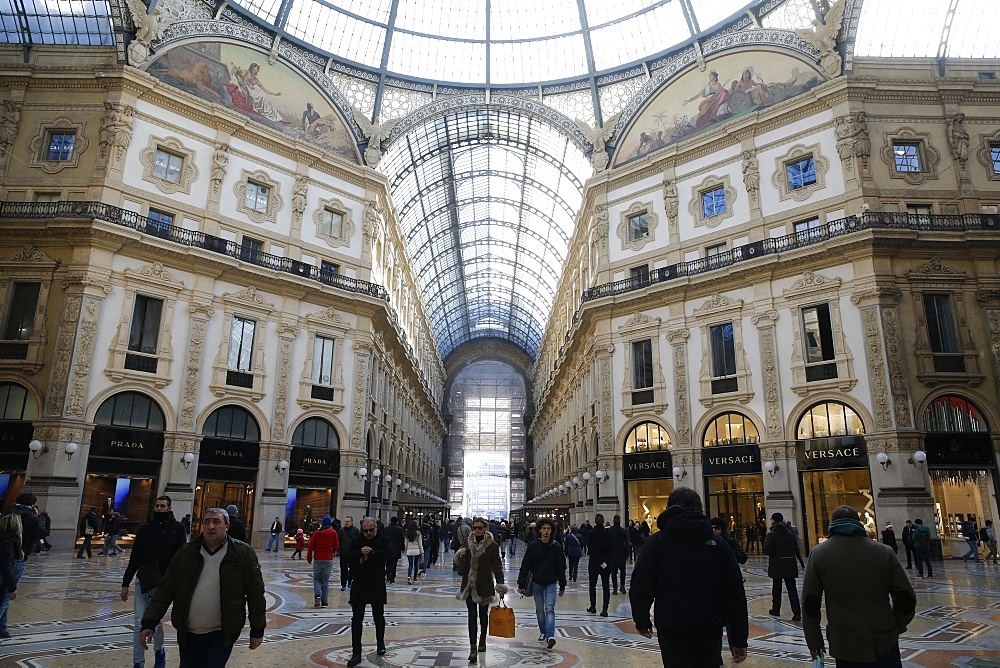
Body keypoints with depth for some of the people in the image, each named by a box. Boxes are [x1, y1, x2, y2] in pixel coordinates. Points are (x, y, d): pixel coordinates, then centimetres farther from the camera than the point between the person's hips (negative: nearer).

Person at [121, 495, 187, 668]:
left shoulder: (177, 528, -2)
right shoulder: (144, 529, 7)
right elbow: (134, 558, 11)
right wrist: (125, 583, 9)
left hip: (164, 583, -3)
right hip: (142, 582, 3)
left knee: (155, 621, 0)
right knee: (140, 624, 2)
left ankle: (159, 652, 28)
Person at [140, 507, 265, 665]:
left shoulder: (243, 553, -8)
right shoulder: (185, 553, 1)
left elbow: (255, 594, -5)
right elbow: (165, 590, 4)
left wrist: (257, 631, -4)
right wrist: (149, 623, -6)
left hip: (220, 636, -4)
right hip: (187, 635, 4)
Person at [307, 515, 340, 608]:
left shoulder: (316, 533, -3)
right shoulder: (333, 533, -4)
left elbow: (311, 546, -2)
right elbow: (336, 547, -1)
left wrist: (309, 558, 11)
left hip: (318, 559, 0)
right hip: (329, 560, 0)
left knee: (316, 579, 13)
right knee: (325, 580, 8)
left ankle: (317, 595, -9)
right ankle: (324, 602, 7)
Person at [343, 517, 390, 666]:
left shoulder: (382, 540, -2)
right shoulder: (357, 541, 2)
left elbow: (387, 554, -20)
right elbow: (345, 555, -9)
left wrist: (369, 554, -18)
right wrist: (360, 552, -23)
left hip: (377, 585, -1)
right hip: (359, 585, 1)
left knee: (379, 617, 15)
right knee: (357, 619, 0)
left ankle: (380, 644, 36)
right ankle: (356, 653, 5)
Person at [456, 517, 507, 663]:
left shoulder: (492, 546, -8)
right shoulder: (468, 543, 4)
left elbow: (497, 566, -7)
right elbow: (462, 566, 13)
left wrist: (501, 586, -12)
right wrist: (460, 555, -9)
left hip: (484, 585, -2)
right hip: (469, 585, 2)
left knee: (483, 614, 14)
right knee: (472, 615, -3)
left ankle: (482, 640, 36)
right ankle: (473, 648, -4)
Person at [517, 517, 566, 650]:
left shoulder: (557, 547, -3)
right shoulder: (533, 546, -6)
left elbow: (561, 567, 4)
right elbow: (525, 566, -4)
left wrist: (562, 586, 6)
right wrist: (521, 584, -7)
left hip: (551, 583, -1)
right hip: (536, 582, 1)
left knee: (549, 609, -11)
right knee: (539, 610, 11)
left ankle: (550, 636, -18)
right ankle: (543, 632, 27)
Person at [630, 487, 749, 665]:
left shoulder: (657, 541, -3)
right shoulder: (717, 542, 3)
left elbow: (640, 587, -6)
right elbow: (735, 592, 1)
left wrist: (642, 621, 11)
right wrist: (739, 639, 6)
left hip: (672, 632, -2)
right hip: (711, 631, 3)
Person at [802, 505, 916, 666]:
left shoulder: (818, 554, -1)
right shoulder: (883, 552, 1)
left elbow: (809, 604, -1)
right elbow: (906, 598, 2)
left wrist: (814, 642, 9)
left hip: (846, 648, -1)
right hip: (885, 643, 1)